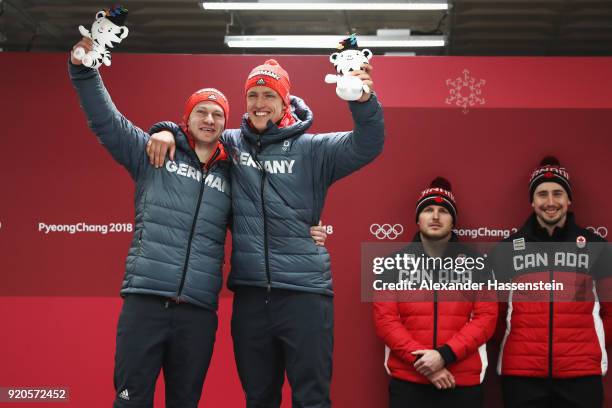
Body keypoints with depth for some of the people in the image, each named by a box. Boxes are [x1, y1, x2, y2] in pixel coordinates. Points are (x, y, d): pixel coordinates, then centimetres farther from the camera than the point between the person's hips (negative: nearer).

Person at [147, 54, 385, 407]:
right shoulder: (230, 144, 10)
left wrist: (364, 101, -25)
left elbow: (367, 146, -8)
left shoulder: (311, 149, 2)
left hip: (304, 293, -3)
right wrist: (167, 131, 2)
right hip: (250, 295, 3)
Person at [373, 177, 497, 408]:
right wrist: (420, 360, -14)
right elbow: (385, 319, -2)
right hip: (407, 382, 0)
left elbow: (486, 317, -2)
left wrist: (445, 355, -15)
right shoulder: (396, 263, 6)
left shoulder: (475, 263, 7)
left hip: (464, 384, 0)